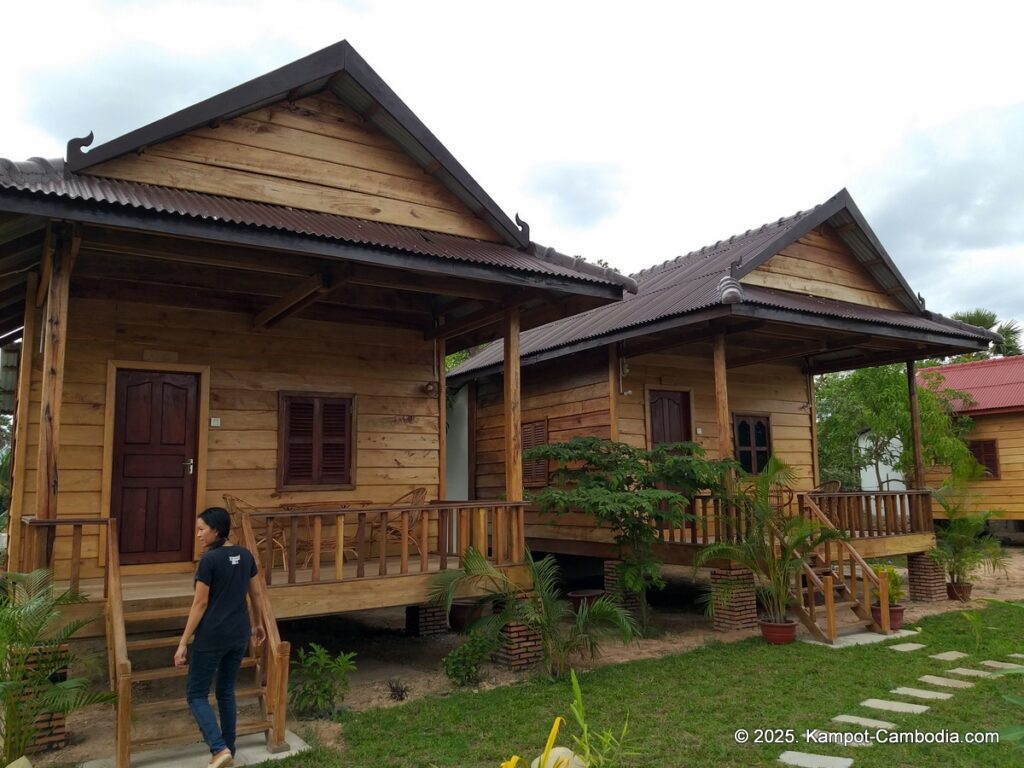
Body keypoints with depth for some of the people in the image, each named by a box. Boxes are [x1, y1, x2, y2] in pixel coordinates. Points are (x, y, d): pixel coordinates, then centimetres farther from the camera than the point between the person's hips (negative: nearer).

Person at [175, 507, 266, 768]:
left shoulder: (209, 560, -16)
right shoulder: (245, 555, 3)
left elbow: (200, 604, -14)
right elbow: (255, 594, 12)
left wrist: (183, 643, -8)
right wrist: (258, 624, 25)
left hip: (212, 636, -6)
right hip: (239, 634, 6)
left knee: (196, 694, 7)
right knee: (226, 691, 19)